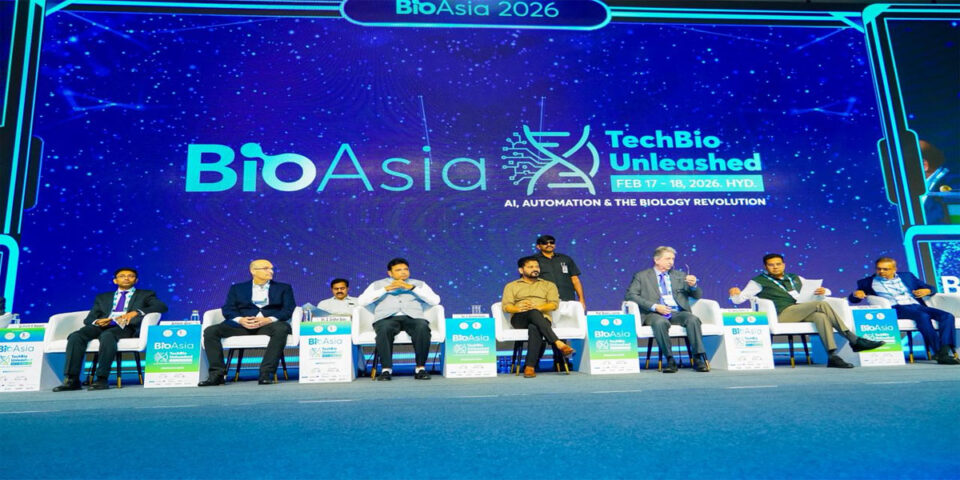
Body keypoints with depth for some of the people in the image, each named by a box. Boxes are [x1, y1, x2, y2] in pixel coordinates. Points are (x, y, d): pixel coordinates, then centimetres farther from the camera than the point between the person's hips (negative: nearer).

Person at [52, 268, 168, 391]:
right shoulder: (103, 297, 30)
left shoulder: (145, 295, 20)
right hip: (101, 326, 4)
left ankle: (102, 379, -38)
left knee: (107, 335, -38)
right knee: (75, 336, -27)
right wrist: (97, 322, -6)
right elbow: (89, 318, 21)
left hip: (124, 327, -4)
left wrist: (136, 312, -14)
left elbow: (162, 306, 1)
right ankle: (72, 380, -29)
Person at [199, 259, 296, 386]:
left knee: (281, 329, -37)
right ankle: (217, 374, -20)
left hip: (270, 323, -2)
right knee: (210, 331, -20)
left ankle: (266, 373, -35)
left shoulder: (284, 288, 18)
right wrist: (240, 320, -15)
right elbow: (228, 309, 8)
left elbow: (289, 309, 4)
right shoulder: (237, 288, 20)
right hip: (241, 324, 2)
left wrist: (269, 319, -15)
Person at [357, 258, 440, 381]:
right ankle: (386, 369, -30)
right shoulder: (378, 284, 21)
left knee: (423, 327, -35)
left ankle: (420, 368, -26)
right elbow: (361, 301, 5)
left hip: (413, 318, 1)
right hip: (387, 318, 0)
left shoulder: (419, 284, 22)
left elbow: (435, 300, 6)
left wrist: (412, 287, -1)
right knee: (384, 329, -37)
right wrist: (386, 289, -1)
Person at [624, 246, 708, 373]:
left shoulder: (679, 276, 22)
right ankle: (670, 360, -28)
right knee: (660, 322, -37)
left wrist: (693, 285, -6)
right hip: (654, 314, -3)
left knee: (693, 319, -30)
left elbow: (697, 295, 20)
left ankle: (698, 359, -27)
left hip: (678, 313, 3)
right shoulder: (641, 276, 12)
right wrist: (654, 306, -15)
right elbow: (630, 295, -3)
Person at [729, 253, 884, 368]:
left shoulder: (795, 278, 28)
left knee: (821, 316, -30)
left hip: (802, 314, 5)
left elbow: (825, 293, 31)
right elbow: (740, 299, 2)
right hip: (783, 315, -5)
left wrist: (823, 292, 6)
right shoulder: (759, 282, 13)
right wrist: (735, 294, -22)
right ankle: (854, 340, -25)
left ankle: (832, 356, -38)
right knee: (821, 305, -25)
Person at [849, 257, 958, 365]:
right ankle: (938, 352, -36)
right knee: (923, 316, -34)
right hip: (895, 309, -5)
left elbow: (930, 288, 26)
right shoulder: (868, 282, 13)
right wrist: (856, 294, -15)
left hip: (917, 306, 5)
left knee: (947, 316, -22)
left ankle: (944, 352, -33)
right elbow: (852, 299, 8)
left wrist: (926, 291, 2)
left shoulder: (907, 276, 24)